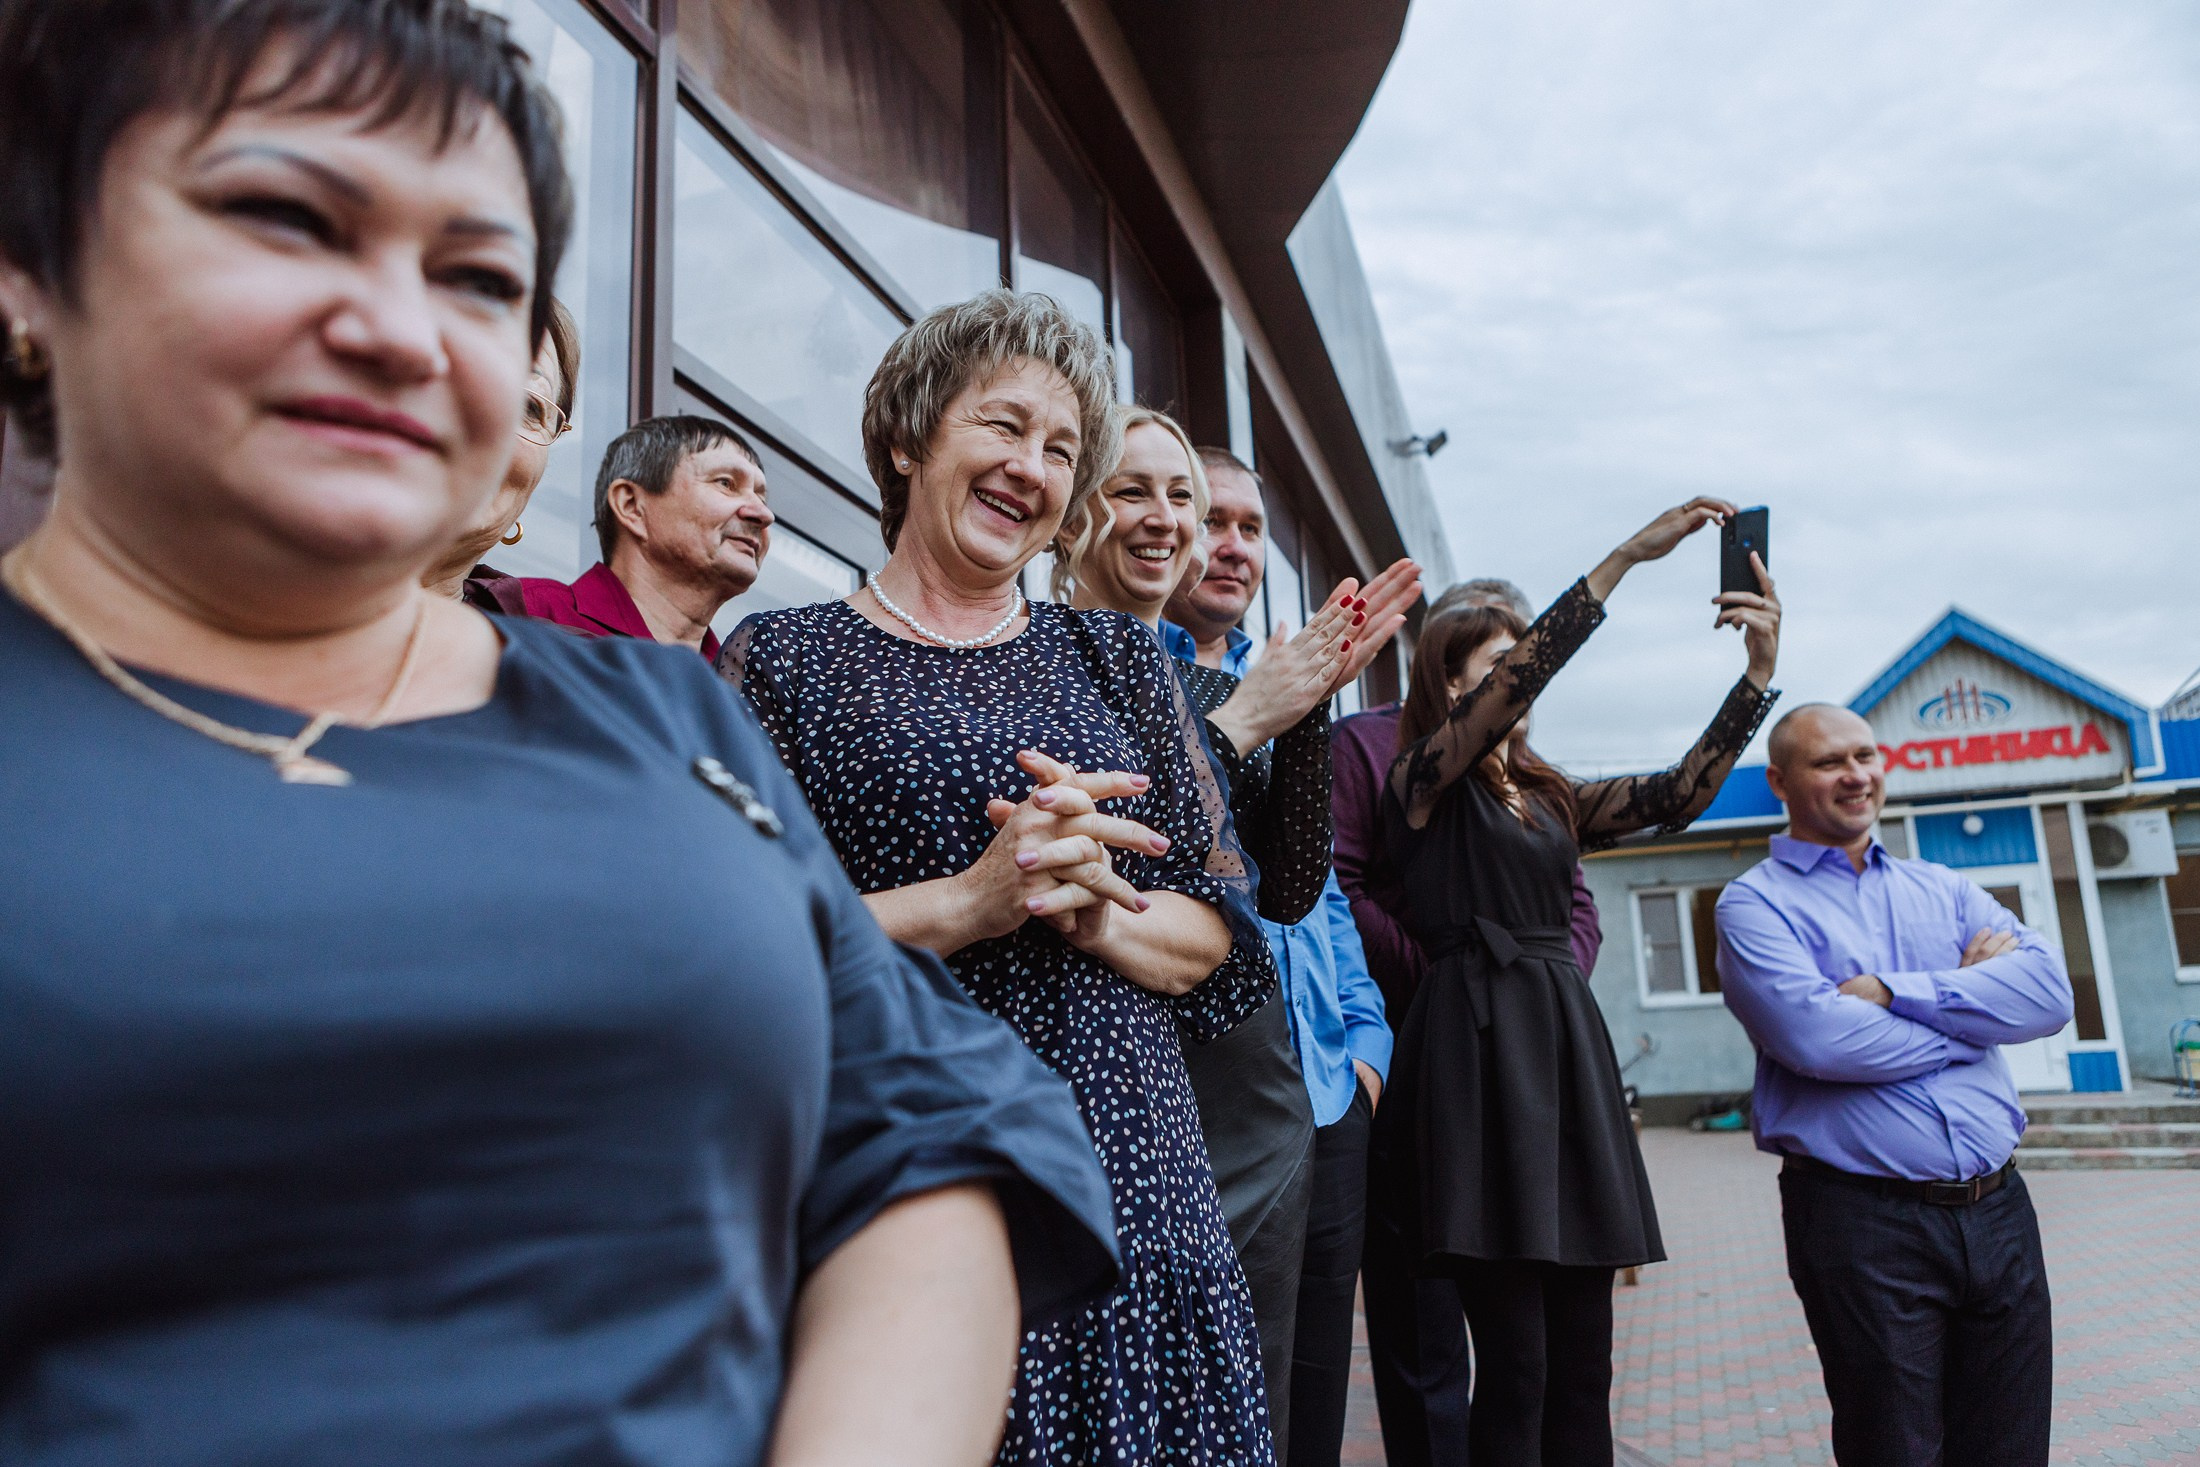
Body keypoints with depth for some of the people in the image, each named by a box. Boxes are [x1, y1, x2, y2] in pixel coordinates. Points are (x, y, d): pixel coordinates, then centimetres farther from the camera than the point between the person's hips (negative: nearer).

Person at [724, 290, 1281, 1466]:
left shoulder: (1118, 660, 13)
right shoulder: (784, 660, 3)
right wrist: (969, 901, -17)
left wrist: (1096, 908, -12)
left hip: (1132, 1191, 4)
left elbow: (1234, 952, 8)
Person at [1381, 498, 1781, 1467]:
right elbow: (1521, 674, -14)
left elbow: (1677, 795, 9)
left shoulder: (1548, 796, 20)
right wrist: (1630, 553, -14)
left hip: (1568, 1046, 7)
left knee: (1583, 1365, 8)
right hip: (1482, 1048, -7)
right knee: (1515, 1363, -7)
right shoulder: (1423, 776, 0)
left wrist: (1758, 671, -1)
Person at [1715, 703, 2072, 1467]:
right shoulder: (1754, 903, -2)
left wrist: (1894, 993, -14)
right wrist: (1973, 1008, -5)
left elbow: (2048, 989, -2)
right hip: (1865, 1221, -5)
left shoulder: (1943, 889, 15)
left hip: (1998, 1205, 5)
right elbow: (1816, 1038, -19)